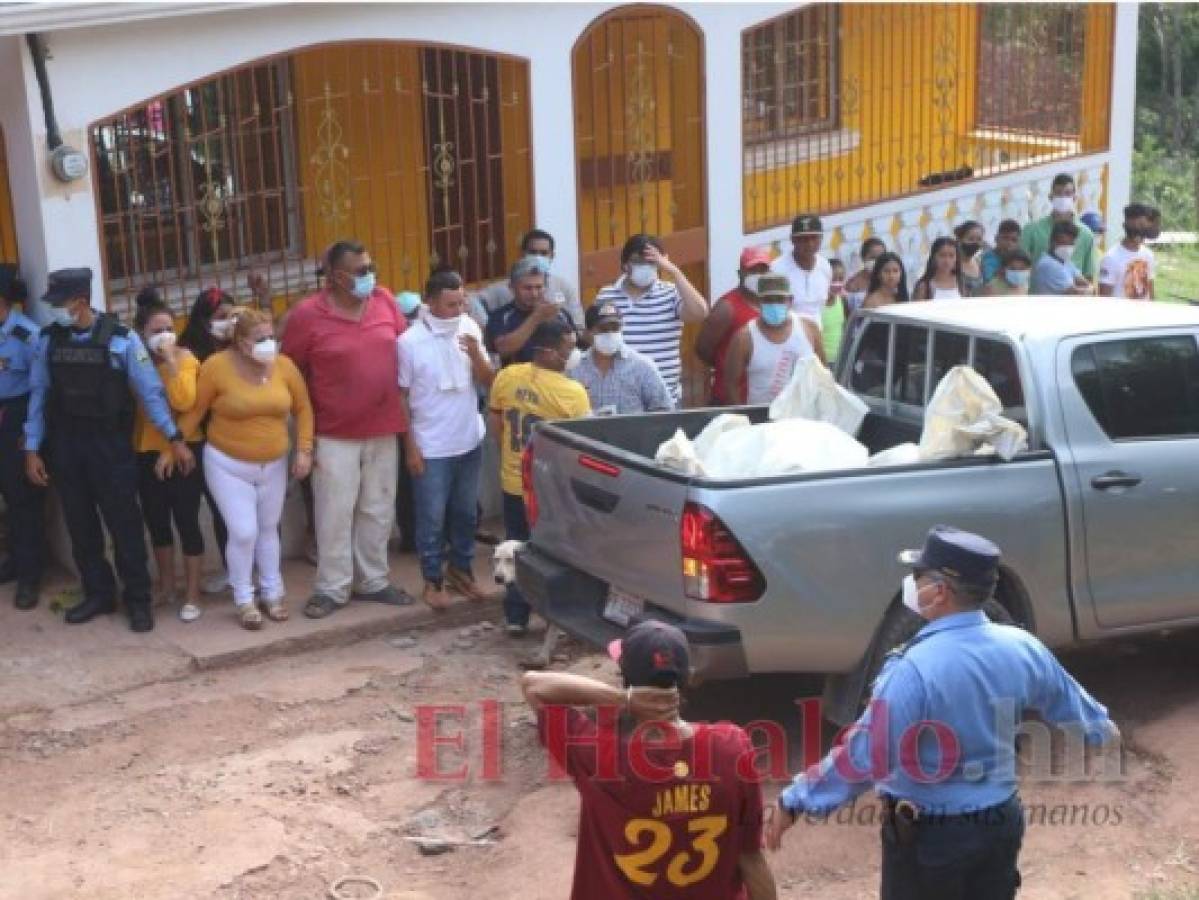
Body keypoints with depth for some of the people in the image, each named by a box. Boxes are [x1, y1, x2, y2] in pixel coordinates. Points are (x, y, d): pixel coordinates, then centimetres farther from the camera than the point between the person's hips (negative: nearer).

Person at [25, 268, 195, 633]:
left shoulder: (121, 339, -11)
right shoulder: (48, 340, -1)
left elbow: (150, 391, -8)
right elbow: (39, 394, 4)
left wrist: (175, 438, -10)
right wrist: (32, 449, 4)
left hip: (110, 444, -3)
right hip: (65, 445, 4)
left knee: (124, 523, 3)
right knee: (80, 525, 13)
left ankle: (138, 599, 16)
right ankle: (98, 594, 28)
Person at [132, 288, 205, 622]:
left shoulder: (185, 358, -7)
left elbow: (185, 402, -23)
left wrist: (172, 361, -24)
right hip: (146, 452, 4)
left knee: (186, 520, -1)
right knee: (156, 521, 14)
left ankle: (192, 594, 10)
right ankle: (166, 586, 30)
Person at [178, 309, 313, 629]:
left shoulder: (284, 366, -8)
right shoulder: (217, 366, -17)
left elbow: (303, 409, 3)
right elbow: (193, 411, -9)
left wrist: (304, 450, -4)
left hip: (273, 464, 4)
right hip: (228, 464, -4)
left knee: (268, 529, 16)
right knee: (243, 532, -8)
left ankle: (272, 592, 30)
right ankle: (244, 599, 10)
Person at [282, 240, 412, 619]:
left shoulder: (385, 300, -1)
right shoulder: (307, 314, -12)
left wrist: (401, 406, 9)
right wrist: (307, 421, -1)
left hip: (383, 430, 4)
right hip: (335, 434, -4)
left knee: (378, 511, 14)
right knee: (334, 515, 2)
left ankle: (373, 581, 28)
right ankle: (332, 588, 15)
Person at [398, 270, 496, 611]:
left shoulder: (470, 329, -3)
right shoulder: (410, 341, -15)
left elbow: (488, 381, 2)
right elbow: (401, 396, -9)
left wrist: (476, 354, -19)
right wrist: (410, 447, -9)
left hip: (469, 441, 5)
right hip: (431, 448, -5)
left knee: (466, 513, 17)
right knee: (432, 519, 5)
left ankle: (460, 570, 33)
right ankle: (432, 581, 18)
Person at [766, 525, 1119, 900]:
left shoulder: (914, 668, -26)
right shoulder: (1022, 649, -4)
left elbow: (865, 756, -26)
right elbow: (1071, 704, 15)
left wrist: (795, 801, -17)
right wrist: (1103, 729, 37)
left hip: (929, 835, -6)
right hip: (1001, 822, 6)